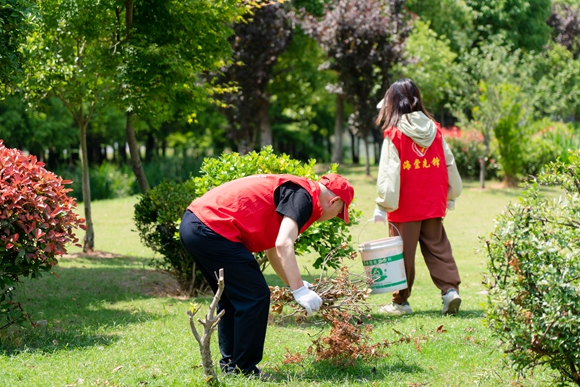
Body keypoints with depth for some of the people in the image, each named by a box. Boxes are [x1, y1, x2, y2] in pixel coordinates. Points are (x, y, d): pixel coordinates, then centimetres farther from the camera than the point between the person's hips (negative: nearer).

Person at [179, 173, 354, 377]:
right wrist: (300, 291, -21)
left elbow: (273, 251, 36)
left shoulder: (288, 189, 24)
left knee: (232, 298, 22)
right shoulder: (303, 196, -5)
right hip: (213, 228, -10)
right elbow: (283, 244, -20)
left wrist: (296, 284, 40)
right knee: (255, 296, -2)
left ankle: (230, 365, 27)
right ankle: (243, 371, 4)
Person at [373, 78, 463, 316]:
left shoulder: (394, 134, -11)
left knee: (403, 254, 5)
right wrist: (451, 196, 20)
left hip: (405, 207, -4)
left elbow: (388, 173, -13)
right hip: (433, 205, 4)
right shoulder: (434, 130, 3)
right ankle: (450, 289, -2)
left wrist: (382, 206, -9)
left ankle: (400, 302, 11)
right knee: (438, 249, 12)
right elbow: (448, 164, 9)